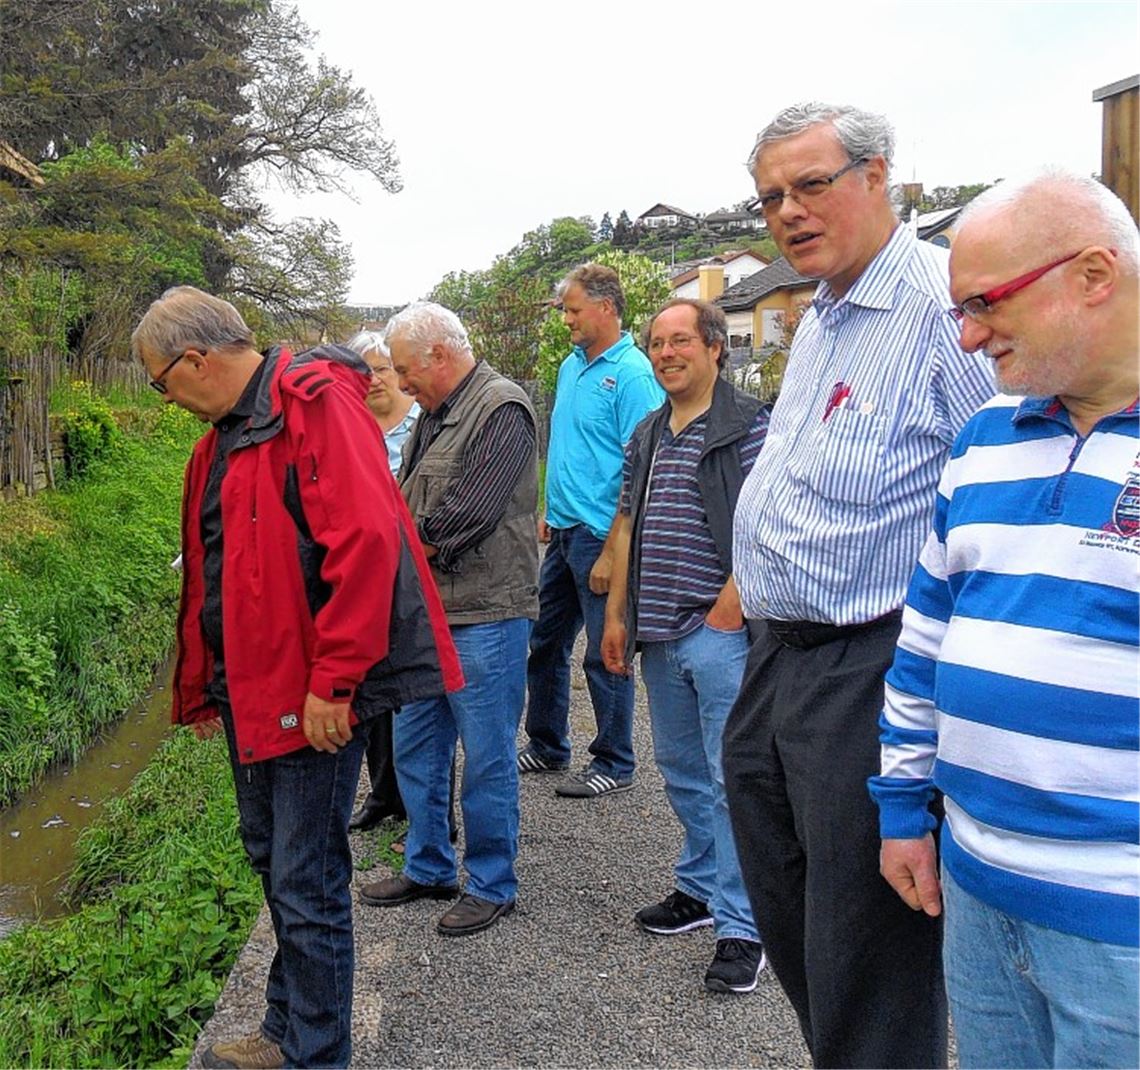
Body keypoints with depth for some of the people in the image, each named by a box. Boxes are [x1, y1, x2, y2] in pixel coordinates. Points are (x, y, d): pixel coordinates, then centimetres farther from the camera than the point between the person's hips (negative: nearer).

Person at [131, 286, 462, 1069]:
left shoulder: (315, 404, -15)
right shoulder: (224, 435, 15)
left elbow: (367, 539, -26)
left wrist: (332, 680, -25)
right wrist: (200, 687, 21)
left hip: (313, 696, -10)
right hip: (250, 688, 10)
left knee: (307, 883, 0)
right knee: (272, 858, 21)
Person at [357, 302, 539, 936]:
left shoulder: (501, 409, -13)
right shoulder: (436, 414, 16)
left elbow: (463, 515, -20)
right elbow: (405, 502, 20)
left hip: (486, 613, -9)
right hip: (428, 611, 10)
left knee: (487, 758, 2)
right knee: (415, 747, 17)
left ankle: (494, 887, 18)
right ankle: (429, 870, 32)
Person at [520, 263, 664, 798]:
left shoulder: (633, 374, -14)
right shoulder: (571, 366, 13)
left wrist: (612, 552, -21)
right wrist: (550, 511, 17)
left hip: (601, 535, -9)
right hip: (563, 532, 9)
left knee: (605, 653, 2)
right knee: (545, 642, 16)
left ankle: (614, 763, 17)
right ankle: (546, 745, 32)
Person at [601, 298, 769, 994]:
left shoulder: (749, 425, -7)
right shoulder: (647, 435, 16)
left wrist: (733, 601, -19)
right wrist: (616, 612, 14)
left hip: (722, 630, -7)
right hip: (659, 631, 8)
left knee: (732, 778, -4)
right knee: (682, 771, 17)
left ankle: (741, 928, 6)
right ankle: (702, 887, 34)